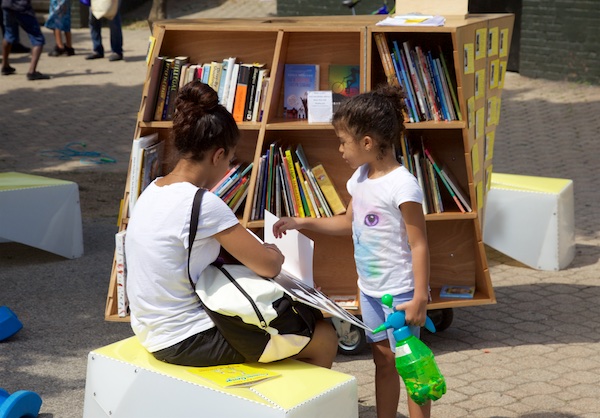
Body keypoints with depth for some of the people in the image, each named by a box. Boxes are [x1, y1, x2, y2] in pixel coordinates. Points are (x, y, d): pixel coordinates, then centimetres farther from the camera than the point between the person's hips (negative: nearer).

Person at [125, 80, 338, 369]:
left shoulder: (153, 190, 3)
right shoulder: (203, 205, -24)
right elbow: (269, 266, -19)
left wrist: (255, 250, 5)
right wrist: (274, 253, 3)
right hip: (186, 343, -9)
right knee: (324, 339, 1)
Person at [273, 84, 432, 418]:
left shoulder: (402, 185, -22)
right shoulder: (360, 178, 4)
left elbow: (419, 245, -22)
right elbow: (349, 223, 20)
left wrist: (420, 298, -25)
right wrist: (302, 223, 13)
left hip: (399, 292, -8)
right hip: (370, 289, 8)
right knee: (383, 361, 17)